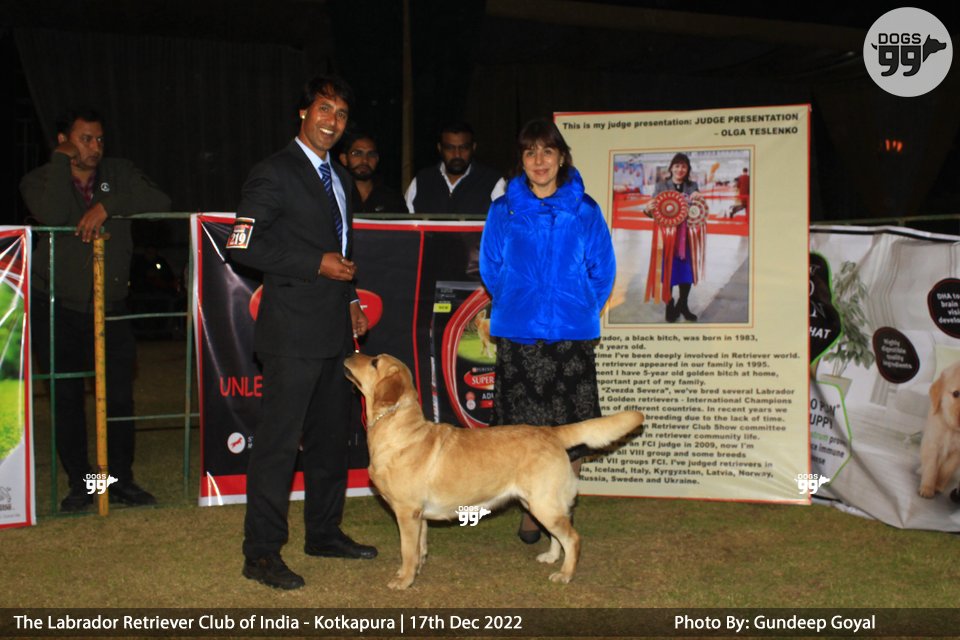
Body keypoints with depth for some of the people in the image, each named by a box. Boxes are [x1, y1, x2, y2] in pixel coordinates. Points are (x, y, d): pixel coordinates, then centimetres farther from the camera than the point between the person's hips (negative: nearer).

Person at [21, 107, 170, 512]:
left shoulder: (118, 174, 3)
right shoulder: (40, 182, -2)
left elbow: (160, 204, -13)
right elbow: (54, 217, -24)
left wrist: (107, 206, -21)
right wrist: (62, 161, -16)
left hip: (110, 307, 1)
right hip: (57, 308, -1)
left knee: (120, 394, 0)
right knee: (66, 398, 2)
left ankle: (121, 480, 12)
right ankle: (79, 484, 13)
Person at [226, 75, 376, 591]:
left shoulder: (340, 178, 17)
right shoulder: (274, 173, -9)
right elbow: (243, 246, -18)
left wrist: (350, 298, 14)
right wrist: (317, 265, -17)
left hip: (334, 331, 9)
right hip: (292, 332, -8)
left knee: (330, 436, 15)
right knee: (278, 441, -6)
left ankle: (324, 533, 28)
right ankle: (261, 553, 2)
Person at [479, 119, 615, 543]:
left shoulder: (584, 212, 1)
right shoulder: (503, 212, 3)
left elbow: (602, 271, 6)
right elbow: (490, 269, 12)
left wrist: (580, 311, 6)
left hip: (572, 336, 0)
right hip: (518, 337, 1)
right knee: (523, 429, 3)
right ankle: (530, 512, 16)